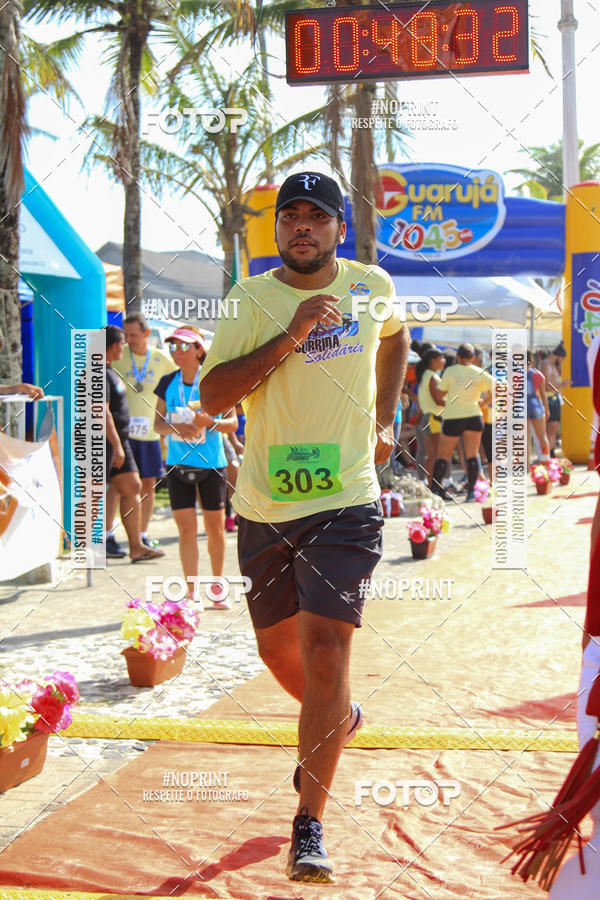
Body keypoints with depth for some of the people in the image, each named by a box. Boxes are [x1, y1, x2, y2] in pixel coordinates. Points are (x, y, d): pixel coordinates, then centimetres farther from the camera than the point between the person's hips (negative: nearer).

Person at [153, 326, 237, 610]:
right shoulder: (168, 383, 5)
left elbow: (233, 422, -2)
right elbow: (157, 423, 8)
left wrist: (211, 422, -21)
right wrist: (174, 427, -13)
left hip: (212, 464, -2)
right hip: (178, 465, 2)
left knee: (215, 528, 7)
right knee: (186, 529, -1)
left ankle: (217, 588, 25)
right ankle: (191, 592, 6)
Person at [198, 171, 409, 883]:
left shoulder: (372, 287, 3)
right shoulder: (252, 299, -4)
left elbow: (395, 337, 27)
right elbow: (212, 396, -13)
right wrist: (291, 336, -21)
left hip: (346, 502, -1)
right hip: (266, 505, 1)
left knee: (325, 645, -14)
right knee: (278, 649, 14)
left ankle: (309, 828, -8)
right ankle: (340, 719, 49)